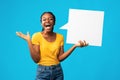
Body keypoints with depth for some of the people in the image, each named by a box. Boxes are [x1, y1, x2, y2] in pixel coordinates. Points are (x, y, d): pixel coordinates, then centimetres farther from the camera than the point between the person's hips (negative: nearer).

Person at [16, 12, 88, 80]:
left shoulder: (60, 37, 2)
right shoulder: (37, 36, -8)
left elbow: (60, 58, -3)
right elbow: (36, 59, -12)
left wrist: (75, 46, -8)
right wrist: (29, 41, -18)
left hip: (58, 71, 3)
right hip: (43, 72, -3)